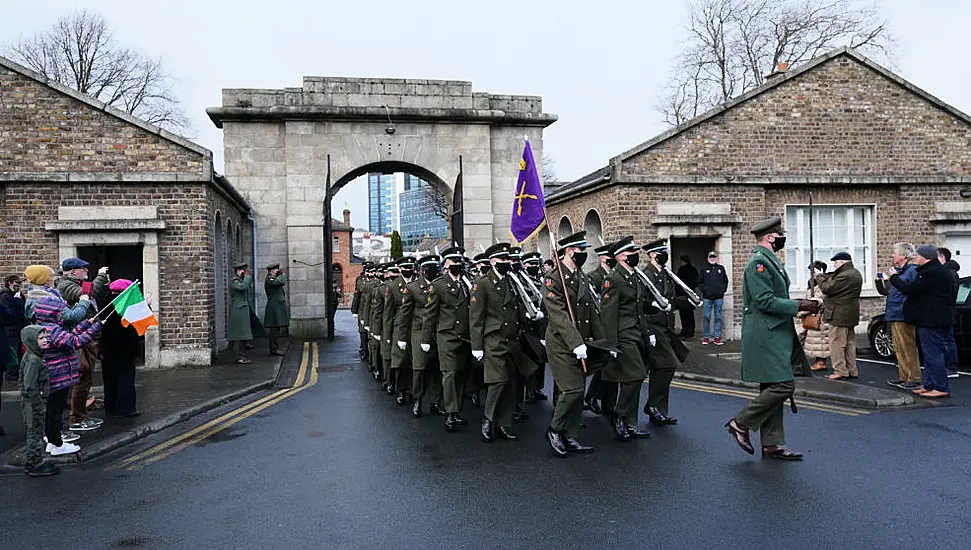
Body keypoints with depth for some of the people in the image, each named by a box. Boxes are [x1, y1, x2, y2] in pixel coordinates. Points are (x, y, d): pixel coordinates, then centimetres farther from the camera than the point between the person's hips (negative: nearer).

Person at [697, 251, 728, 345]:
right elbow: (699, 282, 8)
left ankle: (717, 337, 8)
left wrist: (723, 290, 1)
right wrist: (704, 290, -3)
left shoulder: (721, 268, 10)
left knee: (718, 317, 4)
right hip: (707, 298, -1)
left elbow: (726, 281, 13)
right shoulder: (704, 269, 7)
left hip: (719, 297, 1)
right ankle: (705, 337, 6)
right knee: (707, 317, 0)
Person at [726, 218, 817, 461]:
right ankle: (741, 423, 0)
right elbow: (765, 301, -21)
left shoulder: (770, 261, 18)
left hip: (775, 336, 11)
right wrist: (798, 306, -16)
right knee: (783, 386, -12)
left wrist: (797, 304, 14)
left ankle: (772, 445, 16)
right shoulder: (758, 262, -14)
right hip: (765, 336, -11)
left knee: (772, 389, 11)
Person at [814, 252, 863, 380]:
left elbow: (827, 288, -20)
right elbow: (833, 280, 15)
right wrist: (823, 275, 3)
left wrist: (819, 276, -7)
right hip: (851, 315, 11)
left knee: (836, 343, -5)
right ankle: (852, 370, 22)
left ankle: (840, 371, -3)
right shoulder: (856, 273, 14)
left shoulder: (844, 276, -21)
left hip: (840, 315, -11)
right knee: (849, 343, 15)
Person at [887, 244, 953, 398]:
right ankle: (930, 385, 21)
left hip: (931, 321, -11)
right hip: (938, 320, 11)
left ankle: (941, 388, -4)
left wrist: (894, 277, -4)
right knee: (933, 354, 15)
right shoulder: (940, 270, 18)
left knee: (934, 354, -7)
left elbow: (909, 289, -19)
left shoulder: (930, 272, -18)